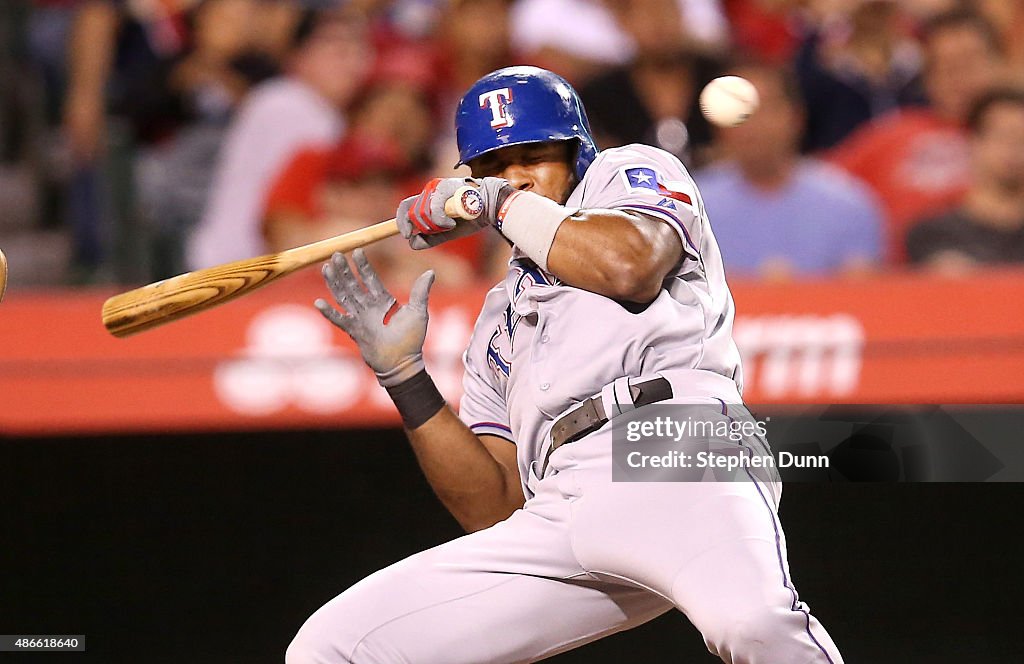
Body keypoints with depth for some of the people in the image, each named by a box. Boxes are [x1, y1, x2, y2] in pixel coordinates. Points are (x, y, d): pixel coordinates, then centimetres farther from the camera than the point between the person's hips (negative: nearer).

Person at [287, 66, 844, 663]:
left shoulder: (630, 173, 23)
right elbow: (493, 509, 25)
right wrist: (404, 373, 19)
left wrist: (501, 202, 10)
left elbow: (629, 265, -5)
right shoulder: (500, 317, 36)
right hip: (555, 517, 6)